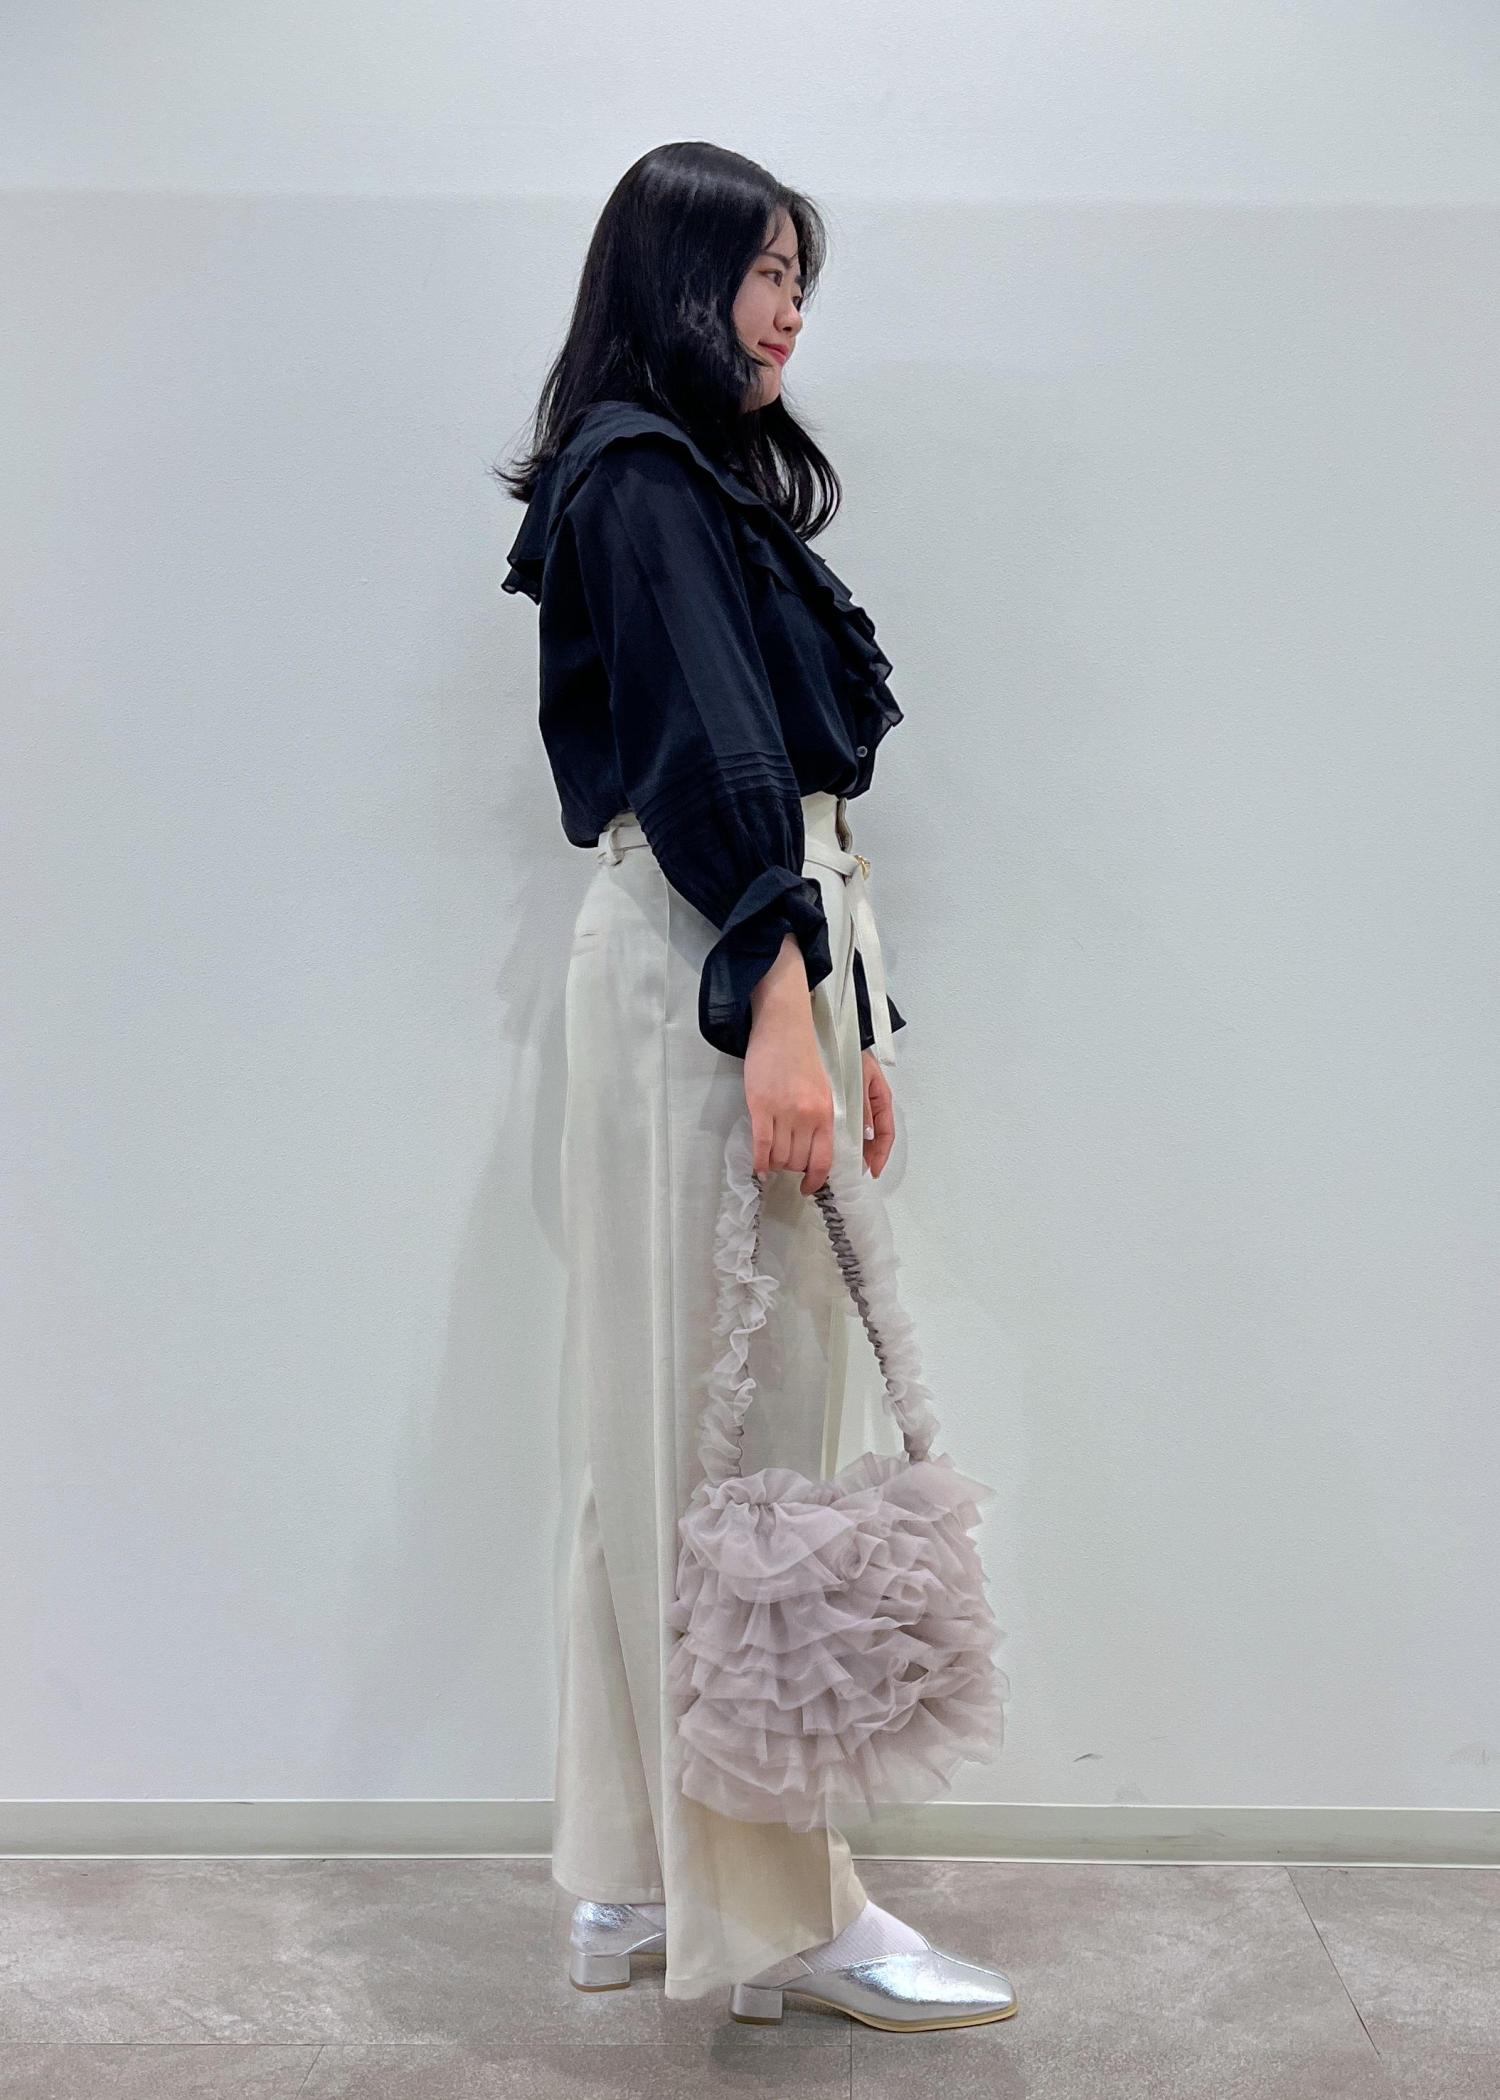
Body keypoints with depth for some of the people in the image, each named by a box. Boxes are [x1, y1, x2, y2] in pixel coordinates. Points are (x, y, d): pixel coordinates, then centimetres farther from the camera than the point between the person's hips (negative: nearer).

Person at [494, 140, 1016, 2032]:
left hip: (755, 948, 10)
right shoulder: (637, 476, -5)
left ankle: (637, 1878, 19)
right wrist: (781, 1011, -23)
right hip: (708, 965, -10)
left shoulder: (705, 484, 24)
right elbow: (708, 754, -16)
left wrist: (847, 1024, 19)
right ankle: (780, 1909, 4)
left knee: (671, 1434, 9)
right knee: (735, 1428, -6)